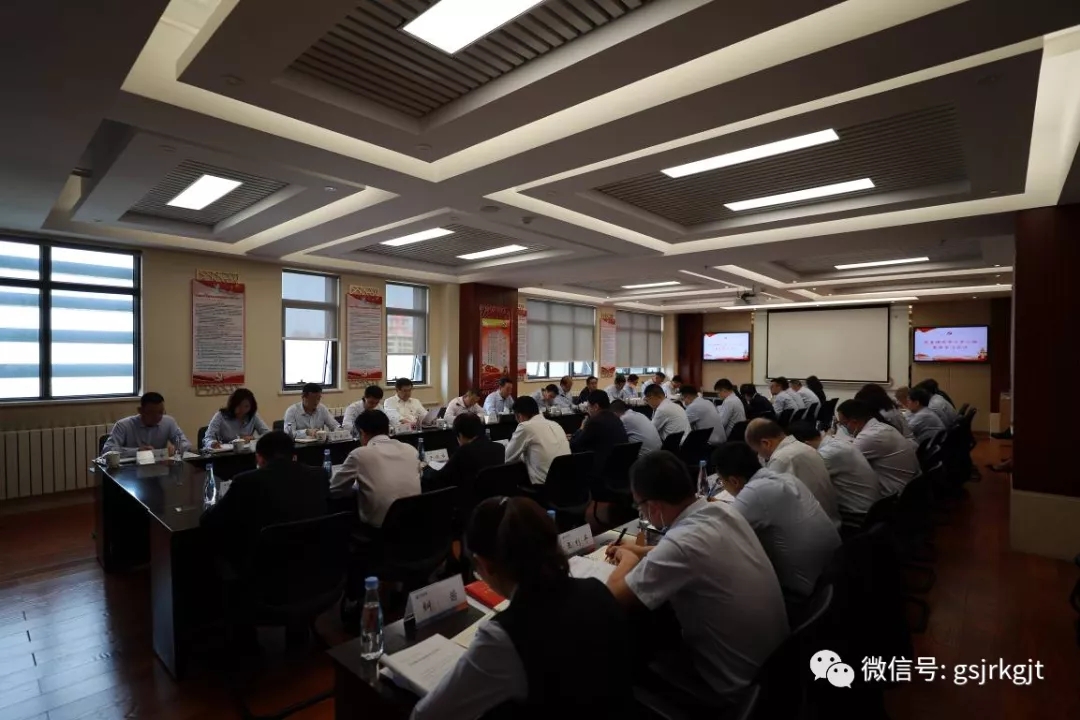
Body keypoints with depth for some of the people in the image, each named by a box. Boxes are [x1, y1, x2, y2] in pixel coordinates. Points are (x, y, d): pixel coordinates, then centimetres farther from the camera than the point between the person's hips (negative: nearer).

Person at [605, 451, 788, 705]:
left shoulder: (681, 543, -34)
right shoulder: (725, 511, -9)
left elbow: (613, 597, -23)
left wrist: (628, 562, -5)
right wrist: (643, 552, 12)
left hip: (734, 684, -7)